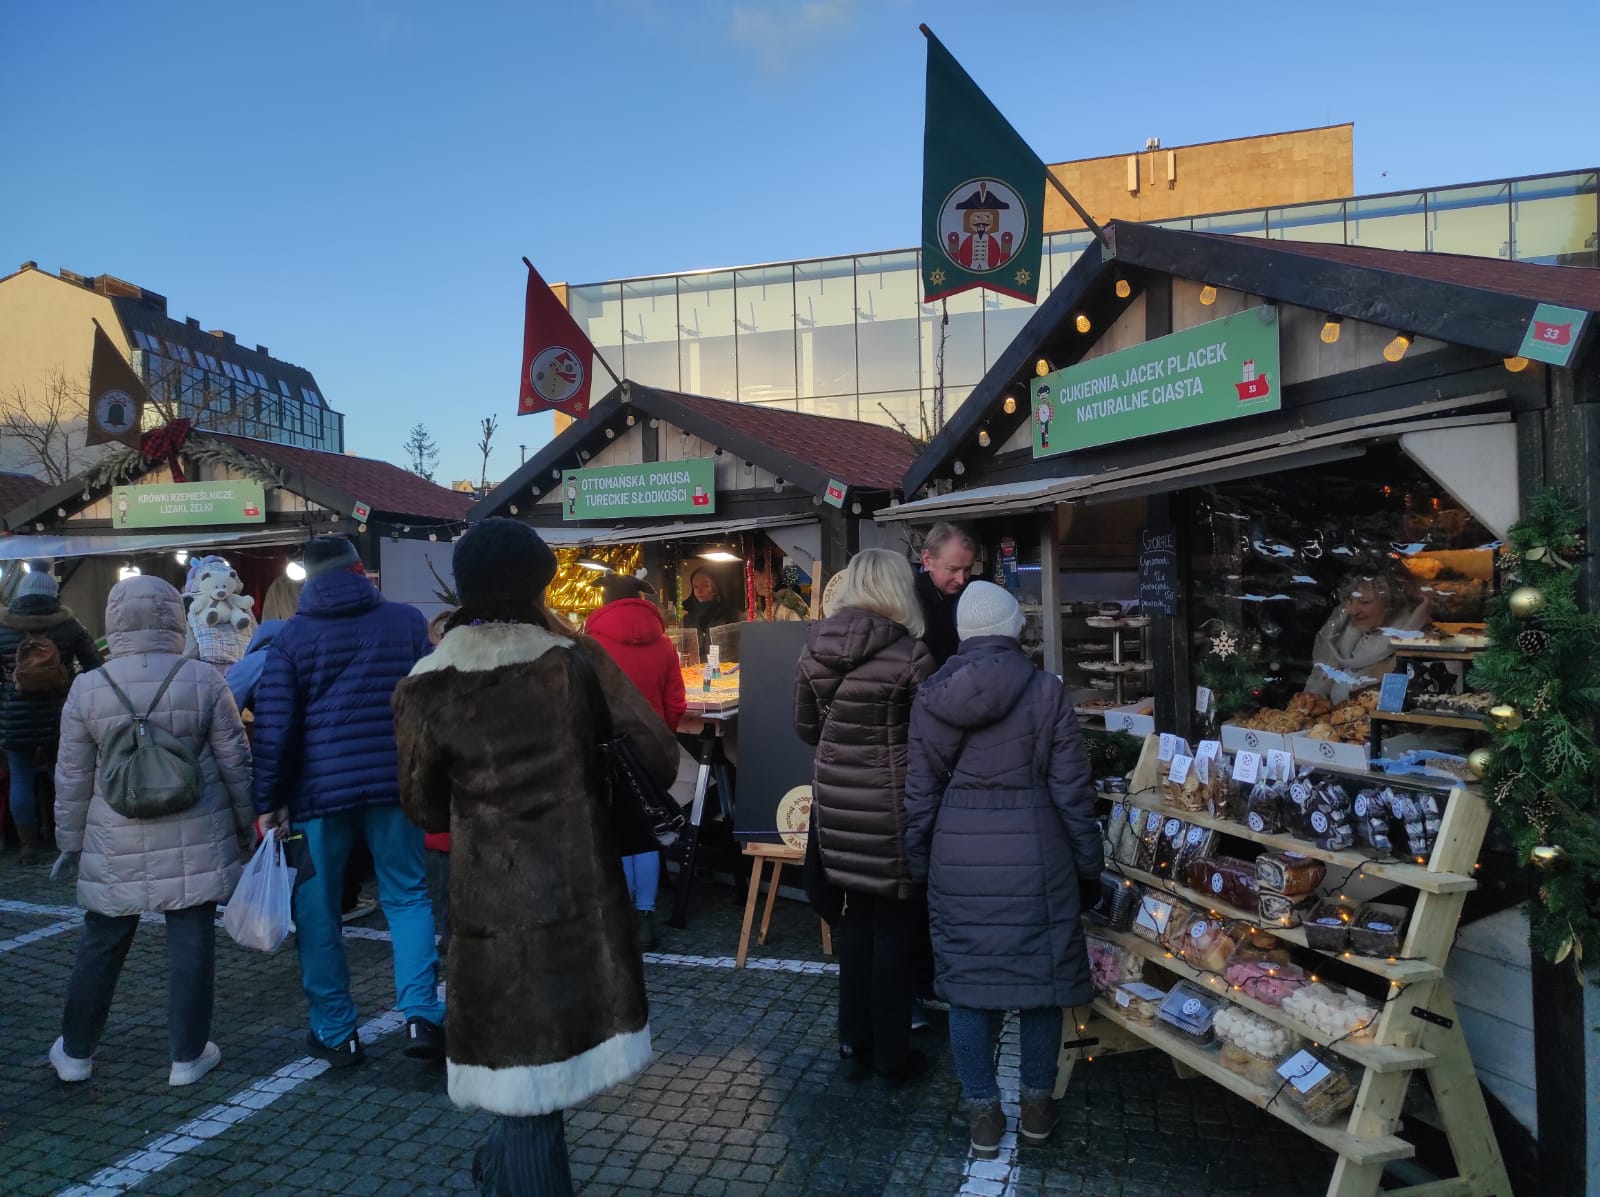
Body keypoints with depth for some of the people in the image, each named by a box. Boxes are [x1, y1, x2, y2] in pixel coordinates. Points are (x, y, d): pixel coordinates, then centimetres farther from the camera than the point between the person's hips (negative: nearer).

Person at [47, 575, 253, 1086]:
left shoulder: (87, 689, -4)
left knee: (101, 944, 17)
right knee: (191, 943, 7)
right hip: (194, 841, -1)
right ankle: (187, 1055, 16)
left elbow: (72, 779, 2)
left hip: (115, 846, 2)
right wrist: (245, 824, 10)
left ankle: (75, 1051, 33)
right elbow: (235, 762, -2)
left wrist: (71, 840, 15)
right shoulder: (204, 680, -7)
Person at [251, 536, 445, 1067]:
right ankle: (421, 1015, -1)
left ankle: (335, 1032, 20)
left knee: (318, 912, 12)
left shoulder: (290, 637, -1)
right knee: (407, 895, 12)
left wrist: (269, 801, 3)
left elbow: (274, 728, -4)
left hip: (319, 788, -1)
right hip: (394, 784, 1)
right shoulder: (409, 620, 2)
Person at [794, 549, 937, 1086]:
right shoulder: (910, 654, -16)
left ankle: (855, 1043, 31)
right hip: (889, 807, -5)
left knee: (857, 920, 19)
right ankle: (890, 1056, 23)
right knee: (893, 929, 9)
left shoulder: (814, 648, 0)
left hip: (835, 802, 5)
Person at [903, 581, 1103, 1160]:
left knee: (967, 982, 12)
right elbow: (1071, 790, -4)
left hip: (958, 856, 2)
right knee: (1039, 977, 14)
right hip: (1034, 853, -1)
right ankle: (1036, 1106, 28)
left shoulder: (930, 697, 0)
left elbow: (919, 796, 3)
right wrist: (1088, 868, 7)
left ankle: (984, 1114, 22)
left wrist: (921, 867, 14)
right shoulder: (1047, 691, -6)